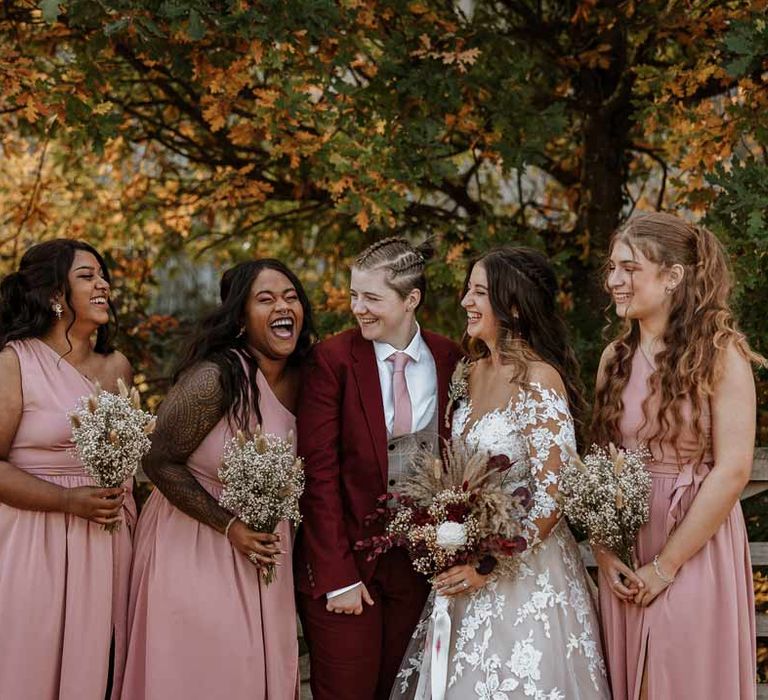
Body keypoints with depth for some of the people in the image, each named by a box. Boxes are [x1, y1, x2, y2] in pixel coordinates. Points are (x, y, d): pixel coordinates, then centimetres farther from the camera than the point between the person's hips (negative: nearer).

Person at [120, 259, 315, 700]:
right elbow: (161, 462, -15)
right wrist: (229, 526, -17)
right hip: (195, 545, -6)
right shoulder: (215, 378, -21)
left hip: (264, 544, 6)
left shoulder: (301, 378, -1)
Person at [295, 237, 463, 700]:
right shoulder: (333, 360, -8)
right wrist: (338, 575, -14)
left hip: (420, 559, 3)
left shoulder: (449, 360, 2)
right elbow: (319, 473, -10)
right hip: (346, 559, -3)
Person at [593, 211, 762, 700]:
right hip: (624, 553, 5)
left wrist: (665, 566, -14)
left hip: (694, 550, -5)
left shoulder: (719, 352, -10)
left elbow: (733, 470, -15)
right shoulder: (616, 358, 6)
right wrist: (604, 552, -5)